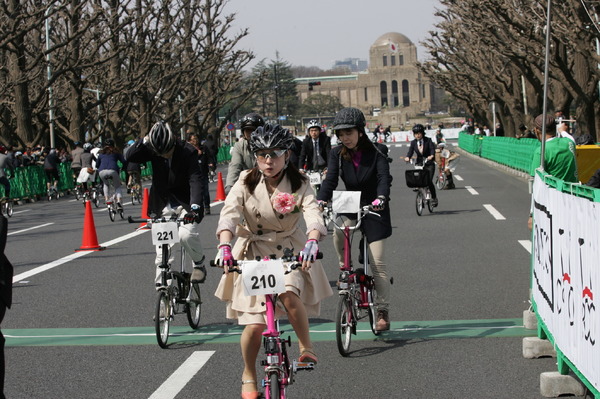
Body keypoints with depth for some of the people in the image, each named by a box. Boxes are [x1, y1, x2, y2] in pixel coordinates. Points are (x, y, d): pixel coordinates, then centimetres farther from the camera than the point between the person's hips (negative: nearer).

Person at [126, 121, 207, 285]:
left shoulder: (188, 152, -18)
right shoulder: (152, 150, -8)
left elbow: (195, 180, -26)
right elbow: (130, 157, -17)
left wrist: (195, 207, -39)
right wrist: (144, 141, -31)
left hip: (184, 202, -3)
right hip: (163, 204, 3)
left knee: (187, 234, -24)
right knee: (162, 247, -3)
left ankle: (199, 264, 3)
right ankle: (161, 283, 7)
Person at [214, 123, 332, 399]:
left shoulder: (299, 185, -7)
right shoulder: (246, 183, -7)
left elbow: (313, 215, -24)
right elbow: (229, 214, -21)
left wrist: (312, 242, -45)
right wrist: (225, 245, -41)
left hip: (289, 251, 0)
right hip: (253, 253, 0)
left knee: (289, 294, -33)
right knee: (255, 324, -7)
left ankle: (306, 347, -6)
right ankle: (249, 377, 19)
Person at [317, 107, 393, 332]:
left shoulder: (377, 152, -13)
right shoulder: (337, 154, -5)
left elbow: (384, 177, -25)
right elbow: (330, 179, -16)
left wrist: (381, 198, -46)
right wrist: (320, 201, -35)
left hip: (375, 211, -3)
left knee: (377, 262, -7)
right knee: (338, 233, -25)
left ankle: (383, 313, 2)